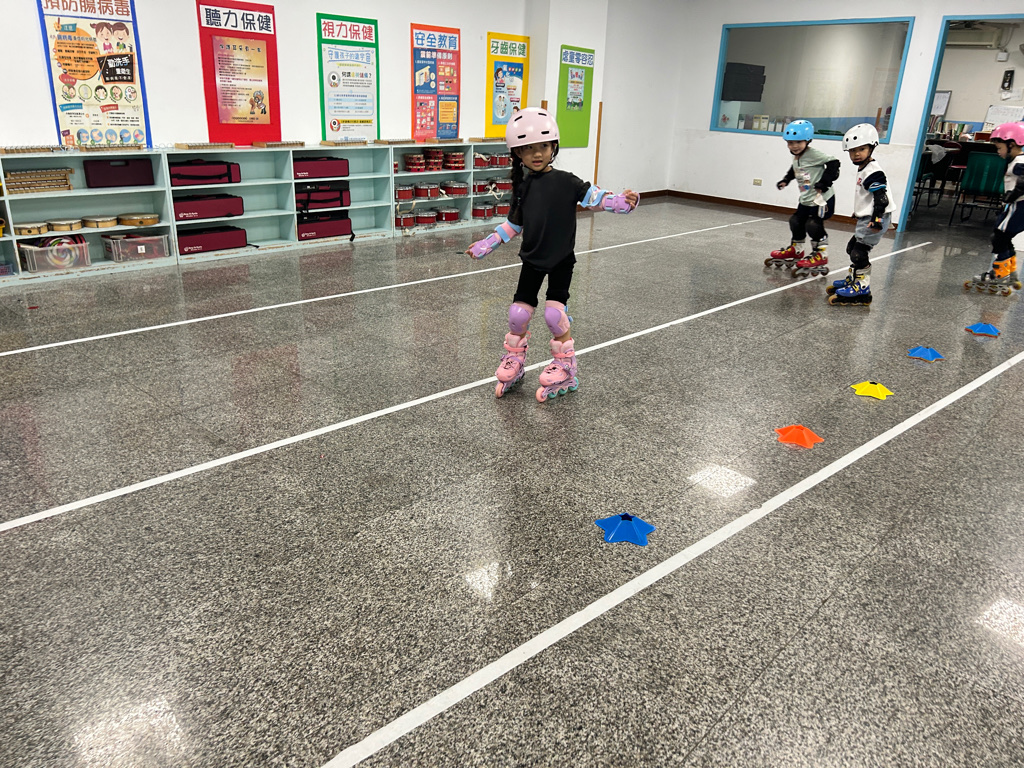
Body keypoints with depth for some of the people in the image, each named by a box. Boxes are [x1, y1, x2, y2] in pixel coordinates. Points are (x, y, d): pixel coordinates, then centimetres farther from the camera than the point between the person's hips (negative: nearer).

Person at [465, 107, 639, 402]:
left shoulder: (565, 181, -8)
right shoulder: (522, 186, 3)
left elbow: (593, 196, -14)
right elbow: (513, 223, 13)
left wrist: (621, 201, -31)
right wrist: (487, 244, 15)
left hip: (561, 259, -4)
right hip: (532, 259, 4)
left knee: (556, 313, -6)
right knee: (518, 312, 5)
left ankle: (564, 370, 12)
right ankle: (513, 365, 26)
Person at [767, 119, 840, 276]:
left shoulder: (814, 154, -19)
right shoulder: (796, 157, 8)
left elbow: (833, 163, -23)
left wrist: (824, 182, -27)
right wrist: (786, 180, 18)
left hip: (822, 198, -9)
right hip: (806, 199, 9)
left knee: (813, 224, -15)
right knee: (796, 221, 16)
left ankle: (821, 255, -1)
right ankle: (796, 249, 36)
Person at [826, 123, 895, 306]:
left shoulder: (874, 172, -18)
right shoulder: (863, 170, 13)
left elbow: (881, 198, -24)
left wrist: (876, 219, -32)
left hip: (874, 220, -11)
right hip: (865, 218, 11)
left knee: (859, 252, -12)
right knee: (852, 247, 20)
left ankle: (861, 289, -8)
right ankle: (852, 279, 35)